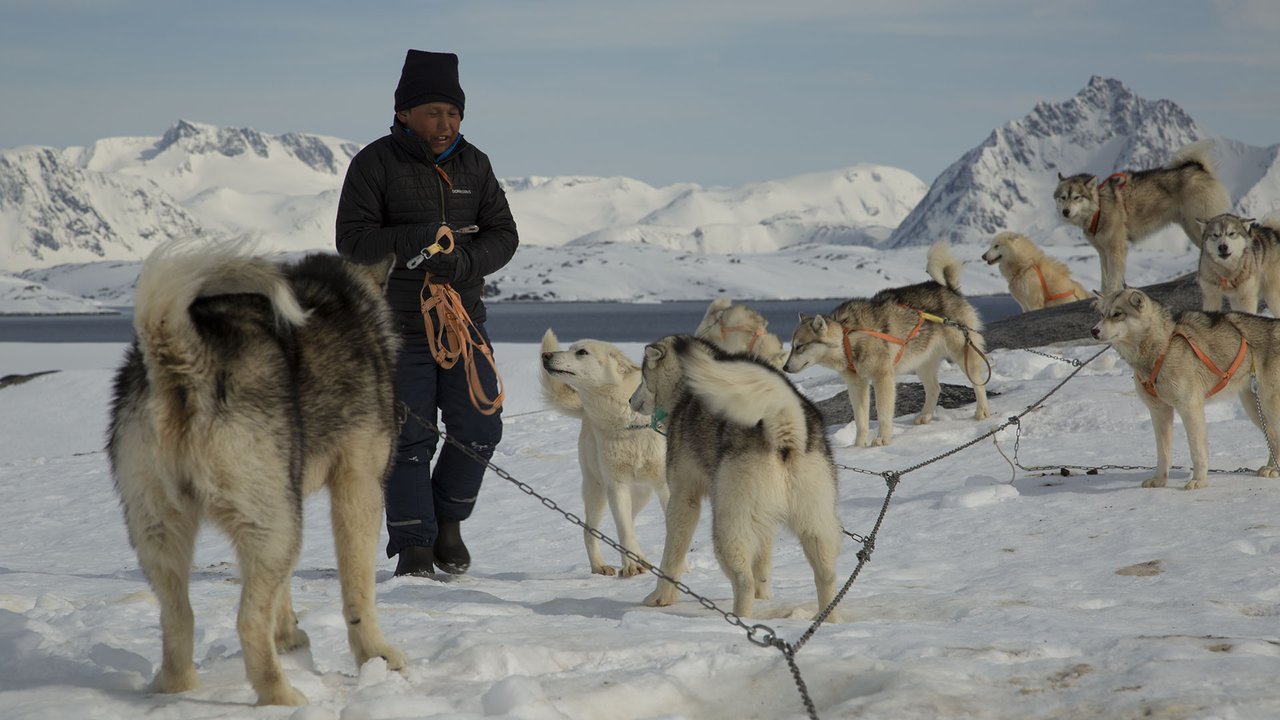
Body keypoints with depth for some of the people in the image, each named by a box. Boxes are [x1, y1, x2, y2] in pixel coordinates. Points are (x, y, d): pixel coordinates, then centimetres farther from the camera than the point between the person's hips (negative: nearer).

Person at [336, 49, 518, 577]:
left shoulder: (473, 164, 8)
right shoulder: (376, 163, -6)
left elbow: (503, 234, 5)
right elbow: (353, 239, -12)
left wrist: (465, 262, -16)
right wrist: (415, 242, -26)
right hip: (398, 325, -4)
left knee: (479, 429, -1)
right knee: (409, 438, -3)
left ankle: (448, 521, 22)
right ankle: (413, 546, 7)